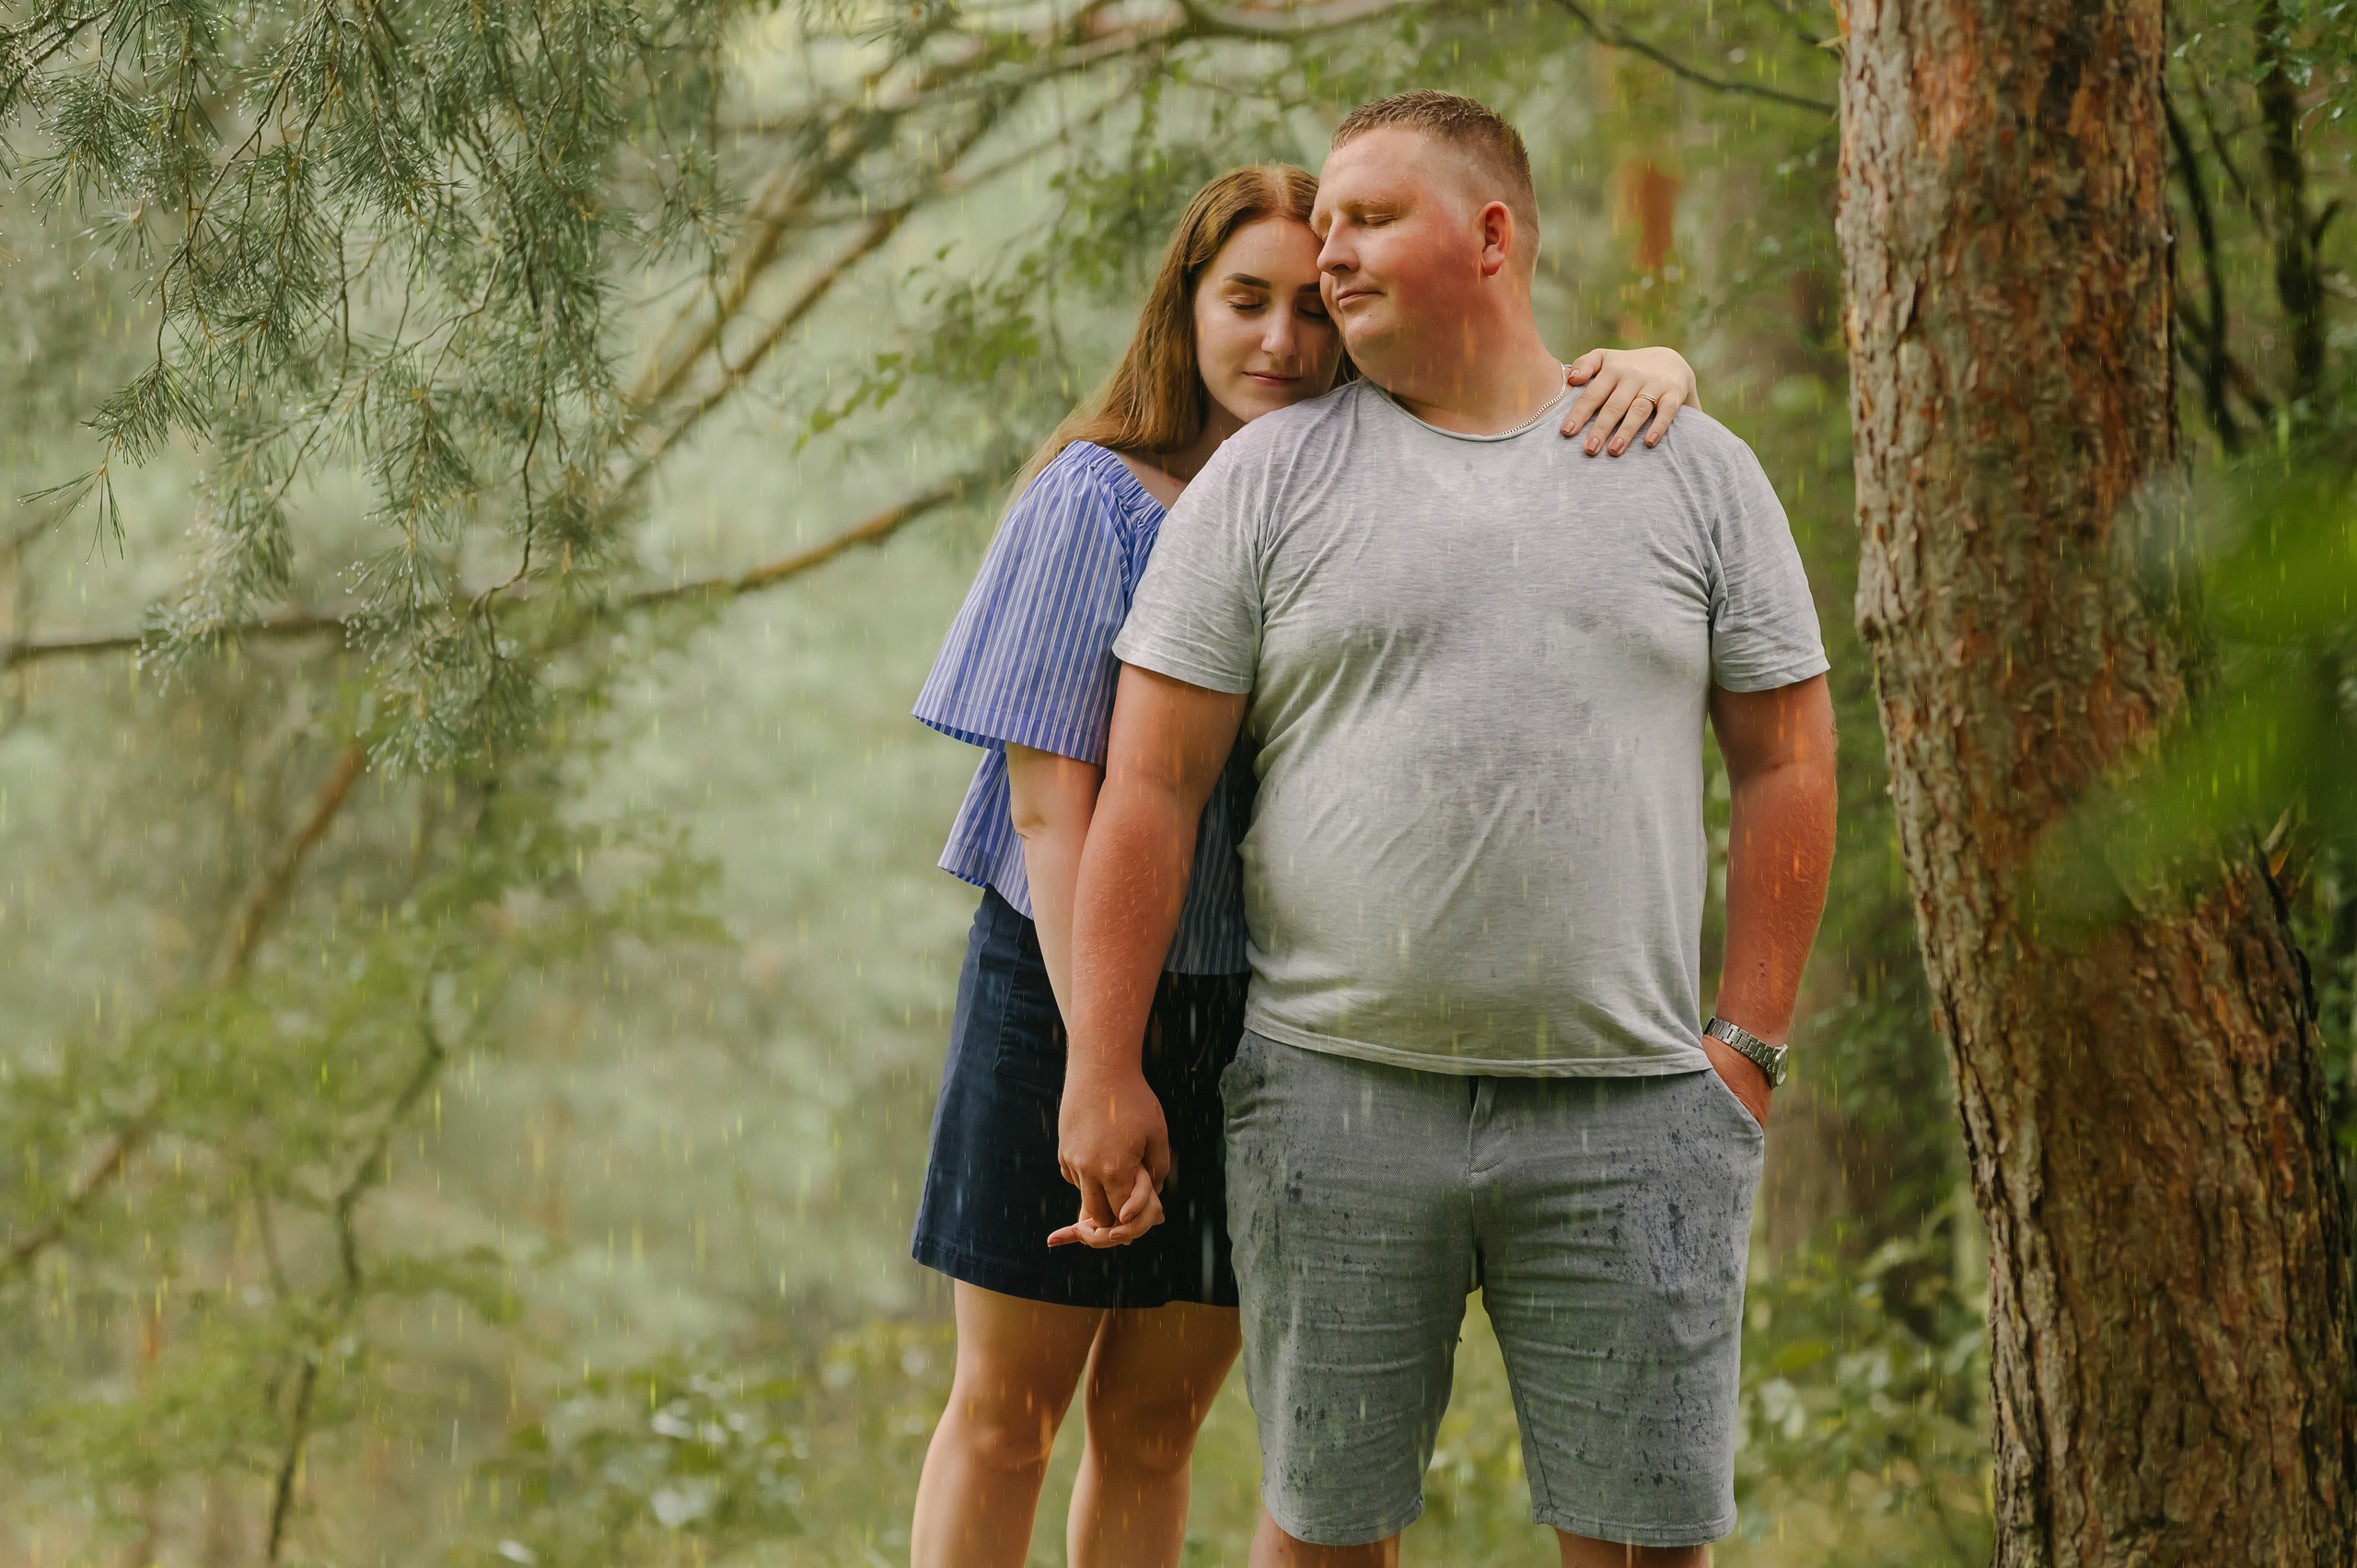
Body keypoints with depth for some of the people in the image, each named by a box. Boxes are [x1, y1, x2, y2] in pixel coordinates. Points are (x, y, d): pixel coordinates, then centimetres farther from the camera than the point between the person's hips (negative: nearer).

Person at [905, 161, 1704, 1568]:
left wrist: (1654, 371, -18)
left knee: (1154, 1422, 11)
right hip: (1067, 987, -3)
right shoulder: (1099, 495, -8)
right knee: (1007, 1411, 5)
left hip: (1262, 1016, 3)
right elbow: (1051, 793, -12)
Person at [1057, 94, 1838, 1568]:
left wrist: (1749, 1046, 1)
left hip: (1627, 1107, 0)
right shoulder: (1267, 476, 5)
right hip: (1337, 1096, 0)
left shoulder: (1695, 472, 7)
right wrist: (1103, 1070, -4)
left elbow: (1788, 762, 8)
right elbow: (1153, 784, 2)